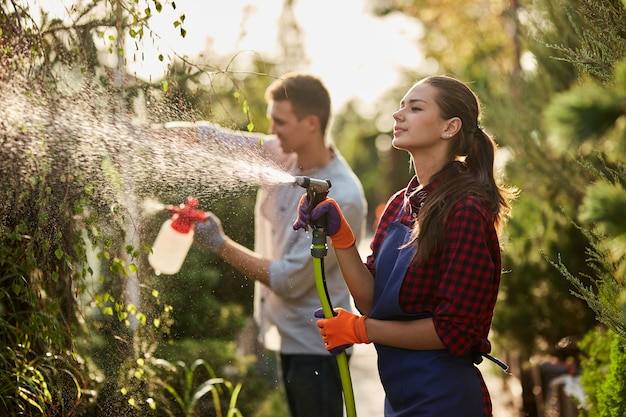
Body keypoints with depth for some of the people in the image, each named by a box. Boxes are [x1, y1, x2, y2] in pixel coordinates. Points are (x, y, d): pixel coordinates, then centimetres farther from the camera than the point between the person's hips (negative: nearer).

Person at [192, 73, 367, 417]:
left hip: (314, 343, -7)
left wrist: (219, 245, -16)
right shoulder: (281, 155, -1)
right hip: (287, 335, 7)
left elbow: (289, 281, -21)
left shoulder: (342, 199, -23)